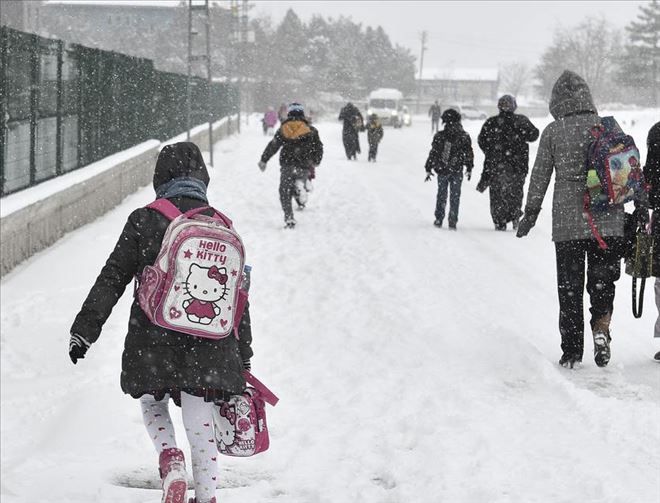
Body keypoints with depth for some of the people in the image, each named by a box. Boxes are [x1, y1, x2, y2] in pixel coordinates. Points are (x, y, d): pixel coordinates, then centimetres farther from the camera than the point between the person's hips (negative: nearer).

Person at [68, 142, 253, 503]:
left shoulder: (144, 220, -2)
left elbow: (111, 279, -3)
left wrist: (85, 329, 4)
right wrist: (242, 357, 16)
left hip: (153, 339, -2)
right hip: (208, 346, 2)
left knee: (152, 401, 22)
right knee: (200, 422, 10)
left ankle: (169, 457, -3)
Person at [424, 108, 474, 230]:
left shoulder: (439, 136, -8)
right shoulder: (464, 137, -4)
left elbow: (433, 154, -4)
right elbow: (469, 154, 3)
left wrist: (428, 169, 4)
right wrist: (469, 169, 15)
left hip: (442, 171, 0)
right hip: (457, 172, 0)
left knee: (441, 195, 15)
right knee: (455, 197, 8)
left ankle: (439, 219, 15)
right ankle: (452, 222, 6)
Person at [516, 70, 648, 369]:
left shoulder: (553, 132, -2)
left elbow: (539, 176, 2)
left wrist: (530, 213, 12)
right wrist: (640, 205, 14)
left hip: (567, 223, -1)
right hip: (608, 221, 1)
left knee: (569, 287, 8)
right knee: (603, 280, 13)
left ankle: (572, 351, 10)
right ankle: (601, 327, -12)